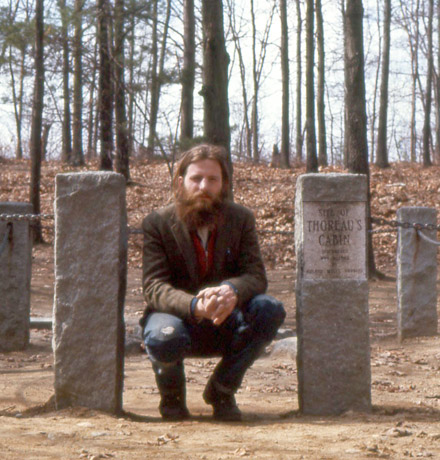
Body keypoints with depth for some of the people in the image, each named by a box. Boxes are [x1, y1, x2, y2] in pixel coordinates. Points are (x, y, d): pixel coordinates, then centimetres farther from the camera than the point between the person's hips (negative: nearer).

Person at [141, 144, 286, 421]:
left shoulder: (241, 219, -1)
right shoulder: (158, 223, -10)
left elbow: (256, 275, -10)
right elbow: (154, 287, -19)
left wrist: (233, 290, -36)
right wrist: (195, 305, -41)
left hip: (225, 325, 3)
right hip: (179, 317, -3)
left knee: (271, 310, -26)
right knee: (163, 339, -38)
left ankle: (222, 389, -4)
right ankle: (172, 393, 1)